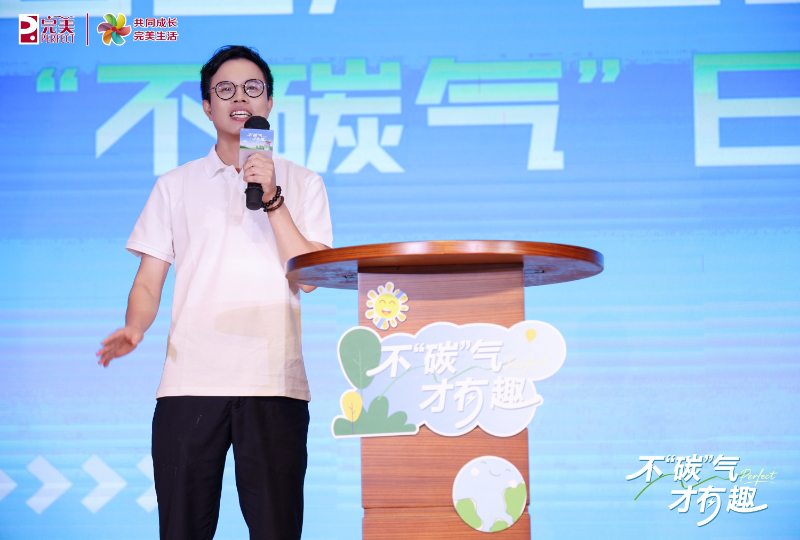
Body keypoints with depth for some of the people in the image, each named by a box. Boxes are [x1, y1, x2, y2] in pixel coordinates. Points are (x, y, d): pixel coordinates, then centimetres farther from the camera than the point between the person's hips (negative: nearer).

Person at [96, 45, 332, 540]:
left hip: (274, 383, -1)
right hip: (190, 382, 1)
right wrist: (133, 330, -9)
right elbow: (149, 281, 11)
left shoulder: (302, 183, 12)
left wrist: (272, 200, -7)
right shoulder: (175, 186, 15)